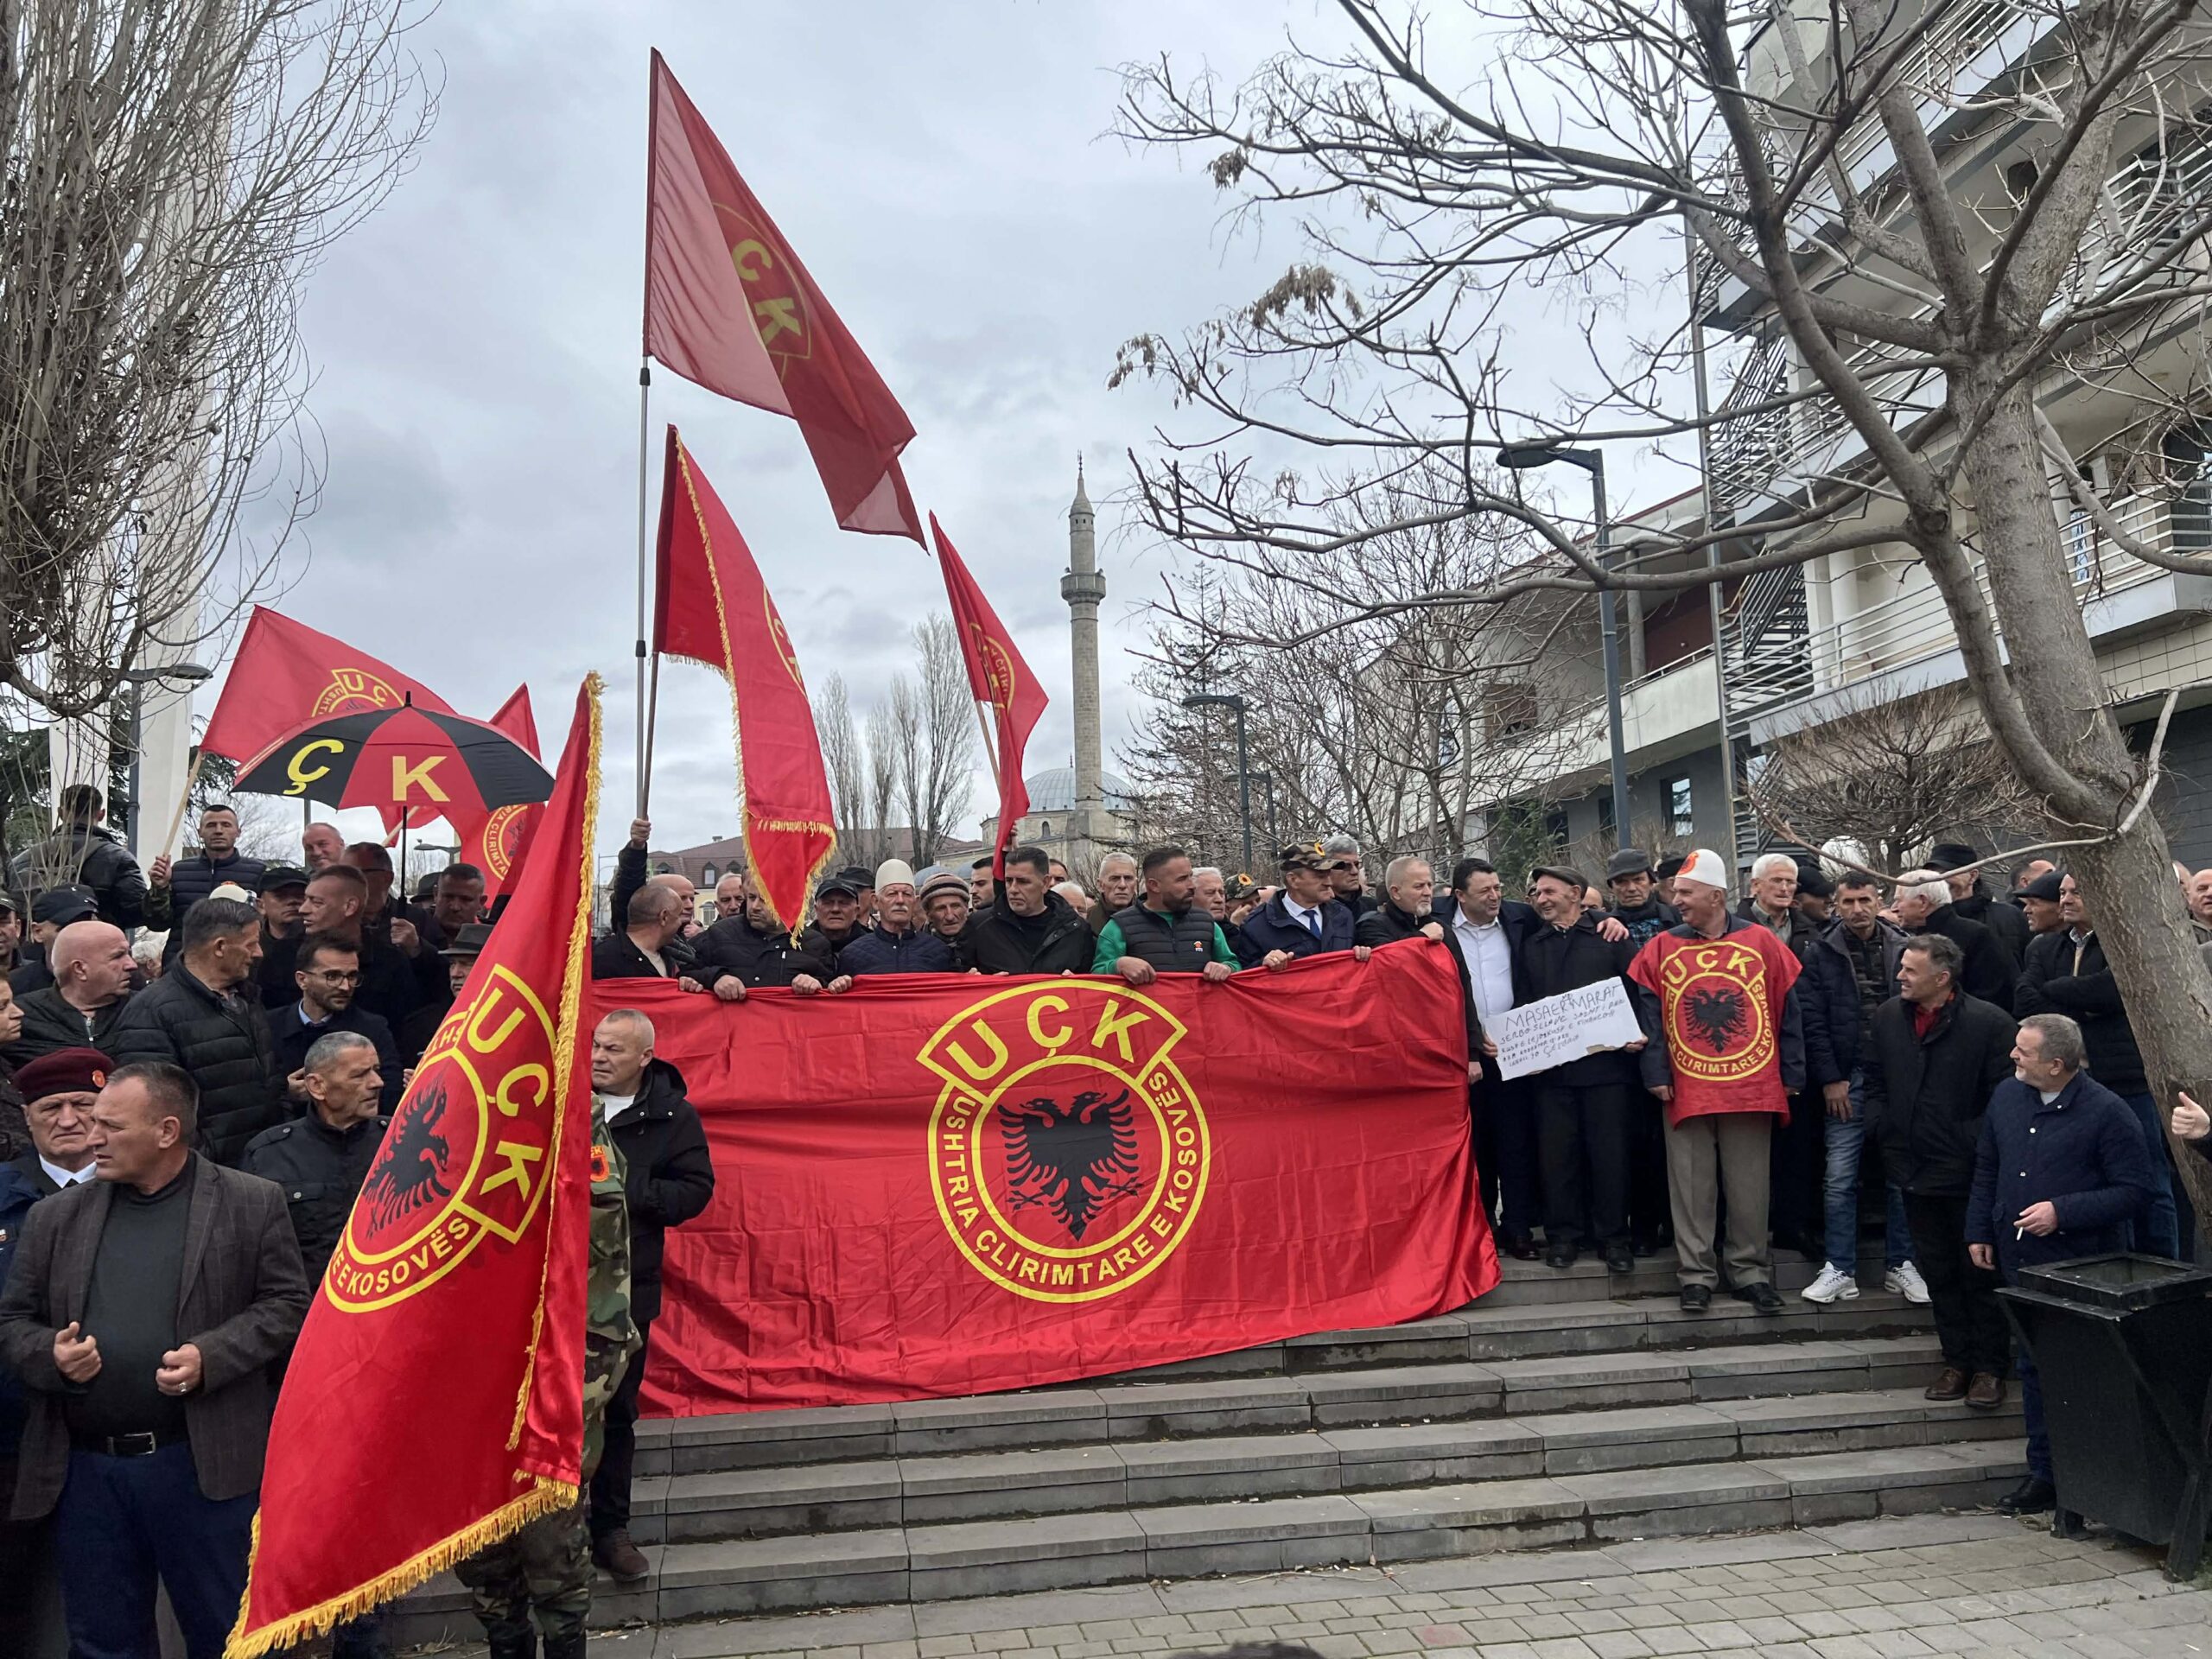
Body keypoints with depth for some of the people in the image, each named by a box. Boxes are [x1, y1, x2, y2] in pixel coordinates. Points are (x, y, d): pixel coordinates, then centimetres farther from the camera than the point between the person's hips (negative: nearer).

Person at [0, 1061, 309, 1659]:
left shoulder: (251, 1204, -2)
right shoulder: (56, 1217, 9)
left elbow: (287, 1304, -1)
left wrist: (210, 1356, -15)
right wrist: (50, 1354, -9)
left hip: (204, 1465, -3)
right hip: (84, 1469, 3)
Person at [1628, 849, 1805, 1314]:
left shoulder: (1761, 942, 3)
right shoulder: (1661, 948, 4)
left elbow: (1787, 1011, 6)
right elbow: (1648, 1014, 2)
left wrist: (1791, 1076, 4)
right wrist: (1656, 1074, -5)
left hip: (1753, 1089, 0)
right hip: (1685, 1091, 0)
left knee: (1749, 1188, 7)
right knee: (1691, 1188, 4)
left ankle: (1751, 1272, 19)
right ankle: (1696, 1276, 13)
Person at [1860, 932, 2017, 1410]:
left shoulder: (1989, 1022, -13)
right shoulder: (1887, 1017, 4)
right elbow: (1873, 1080, 15)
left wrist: (1976, 1143, -13)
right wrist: (1886, 1131, 6)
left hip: (1970, 1173, -5)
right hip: (1916, 1170, 6)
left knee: (1980, 1272, 4)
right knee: (1938, 1272, 14)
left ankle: (1989, 1366, 16)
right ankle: (1957, 1359, 25)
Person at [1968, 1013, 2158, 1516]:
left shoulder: (2107, 1112, -13)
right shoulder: (2006, 1096, 6)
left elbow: (2139, 1189, -12)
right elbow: (1986, 1169, 17)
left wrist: (2063, 1212, -19)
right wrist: (1979, 1232, 15)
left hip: (2081, 1266, -6)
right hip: (2022, 1262, 6)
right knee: (2034, 1367, 13)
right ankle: (2044, 1472, 24)